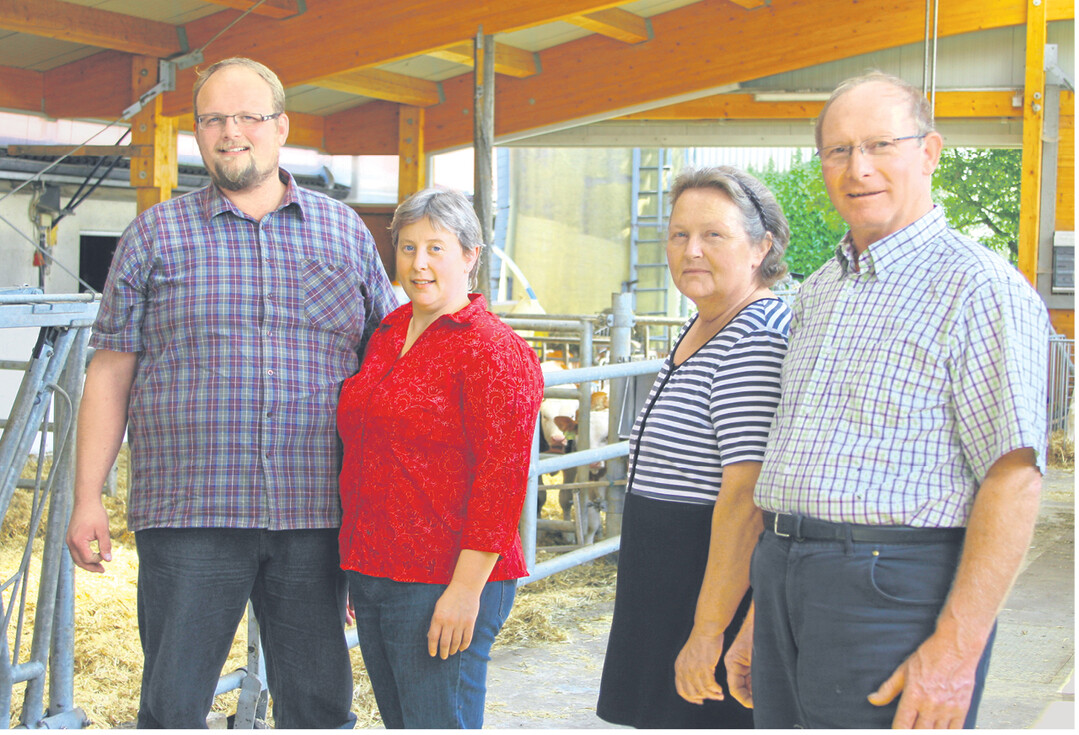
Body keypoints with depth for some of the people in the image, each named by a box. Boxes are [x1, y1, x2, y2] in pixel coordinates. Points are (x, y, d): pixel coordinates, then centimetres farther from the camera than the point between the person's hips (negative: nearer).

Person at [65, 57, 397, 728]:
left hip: (316, 517, 2)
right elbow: (110, 373, 6)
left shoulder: (346, 233, 10)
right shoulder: (155, 235, 7)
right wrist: (88, 499, 0)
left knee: (321, 703, 10)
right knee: (173, 704, 4)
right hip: (189, 516, -1)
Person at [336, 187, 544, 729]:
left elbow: (501, 480, -16)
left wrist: (467, 589, -20)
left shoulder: (494, 351, -11)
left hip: (443, 583, -8)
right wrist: (357, 569, 19)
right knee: (398, 722, 17)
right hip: (371, 574, 8)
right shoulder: (386, 335, 13)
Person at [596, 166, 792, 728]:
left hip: (724, 592, -10)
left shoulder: (759, 340, -19)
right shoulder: (699, 331, 14)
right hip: (670, 597, 10)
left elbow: (746, 501, -25)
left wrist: (708, 632, -26)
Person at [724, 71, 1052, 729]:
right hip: (787, 582, 7)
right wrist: (761, 619, 18)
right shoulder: (818, 293, 17)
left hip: (895, 588, -7)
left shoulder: (978, 287, -8)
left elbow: (1014, 478, -16)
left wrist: (957, 648, -22)